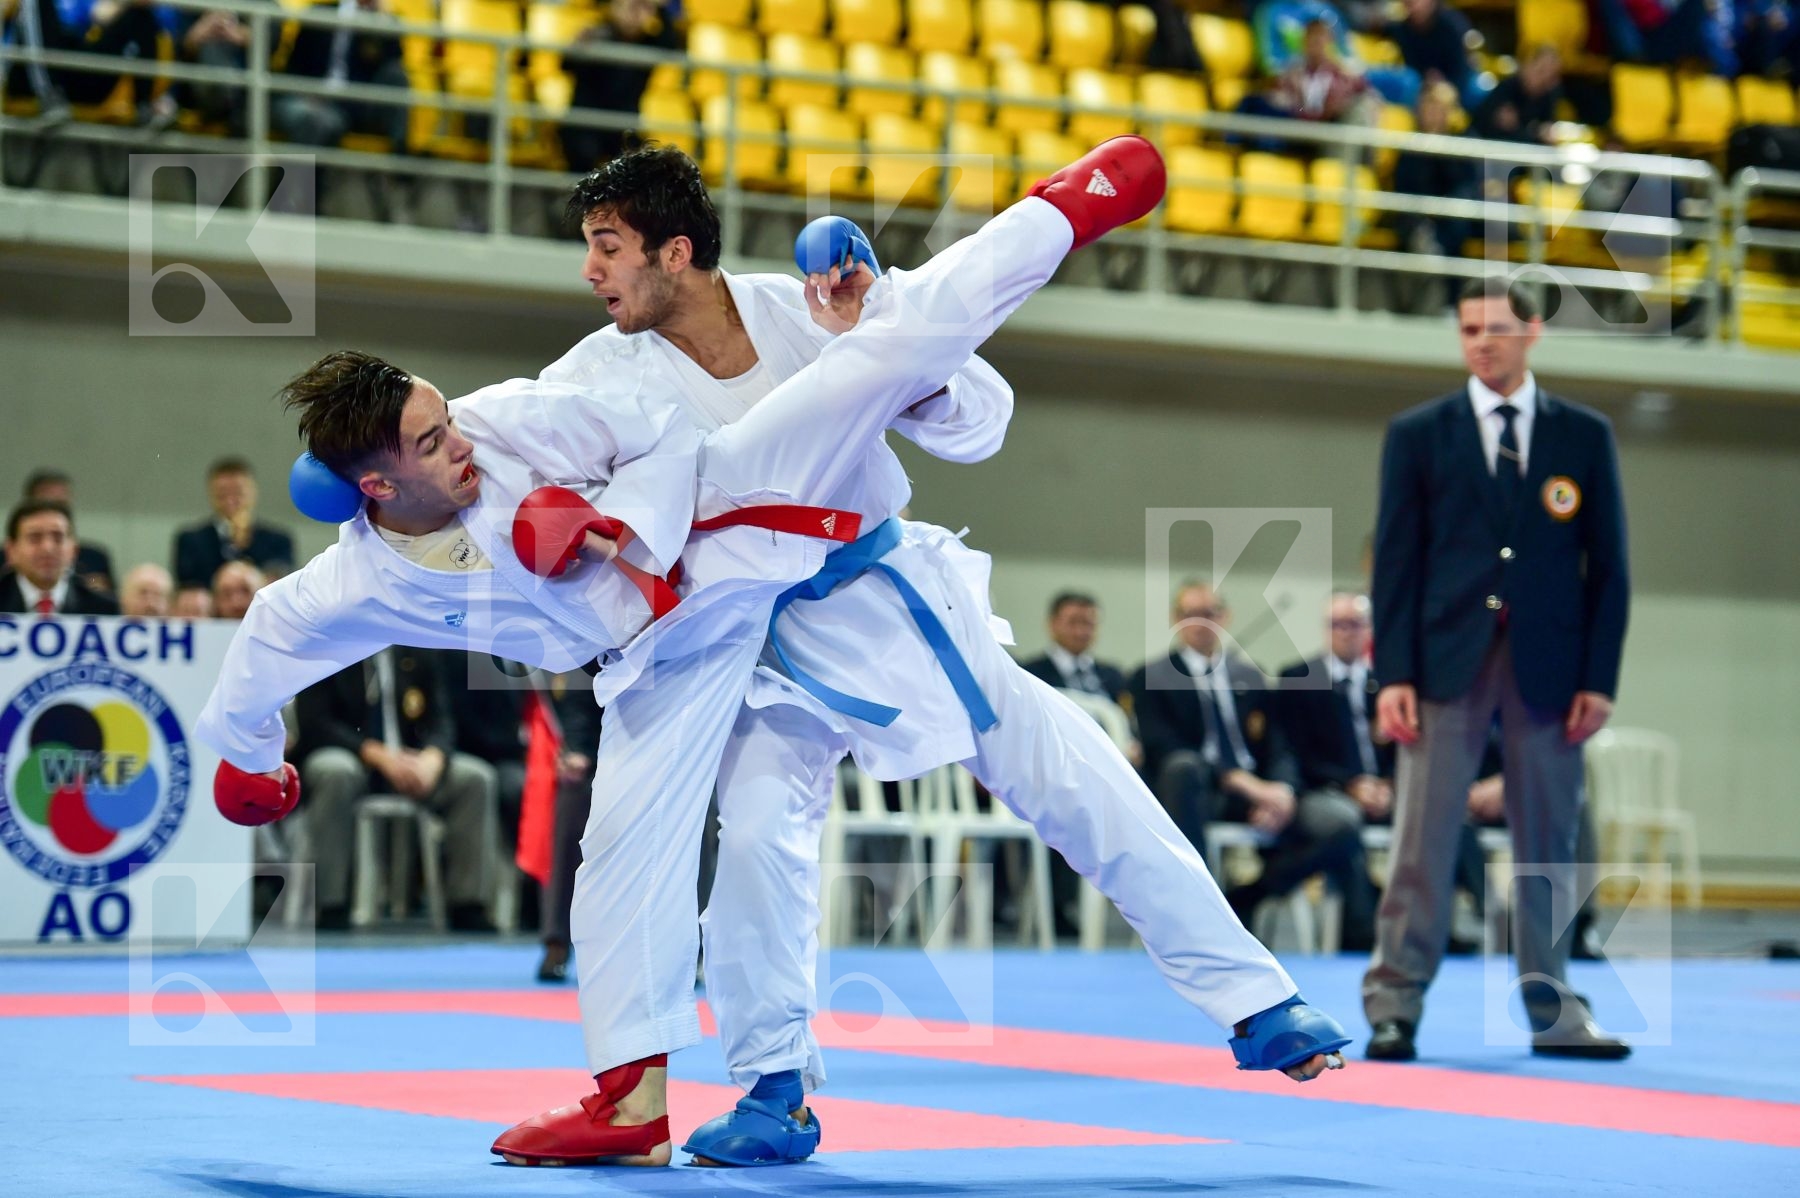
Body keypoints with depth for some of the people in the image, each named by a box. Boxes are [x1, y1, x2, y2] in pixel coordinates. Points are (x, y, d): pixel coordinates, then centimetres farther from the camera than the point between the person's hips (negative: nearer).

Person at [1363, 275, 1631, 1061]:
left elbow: (1608, 565, 7)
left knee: (1550, 843, 5)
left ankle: (1553, 1011, 13)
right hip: (1448, 661, -1)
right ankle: (1394, 1005, 1)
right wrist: (1394, 674, -6)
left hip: (1548, 664, 1)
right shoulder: (1418, 435, 6)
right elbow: (1396, 561, 2)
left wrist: (1599, 678, -1)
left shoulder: (1584, 436, 8)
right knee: (1422, 840, -3)